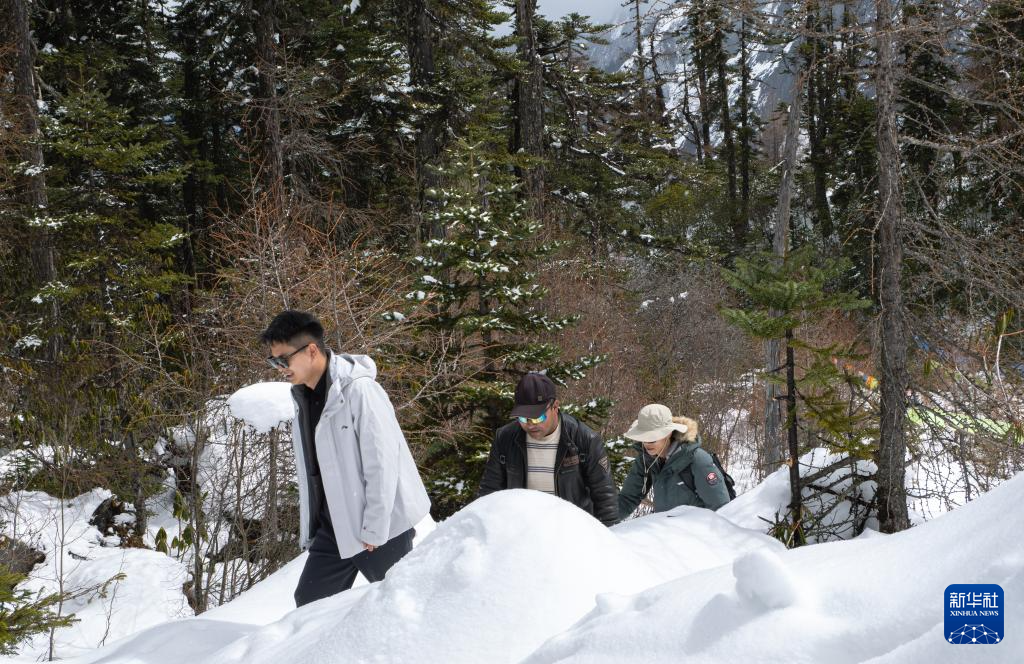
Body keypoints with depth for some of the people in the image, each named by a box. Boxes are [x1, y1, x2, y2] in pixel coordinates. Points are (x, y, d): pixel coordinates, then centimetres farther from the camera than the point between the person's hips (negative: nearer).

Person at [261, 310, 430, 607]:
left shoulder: (359, 391, -18)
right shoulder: (303, 397, 9)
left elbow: (382, 462, -19)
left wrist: (374, 529, -18)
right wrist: (309, 529, 12)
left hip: (382, 527, -8)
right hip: (333, 528, 8)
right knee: (309, 604, 7)